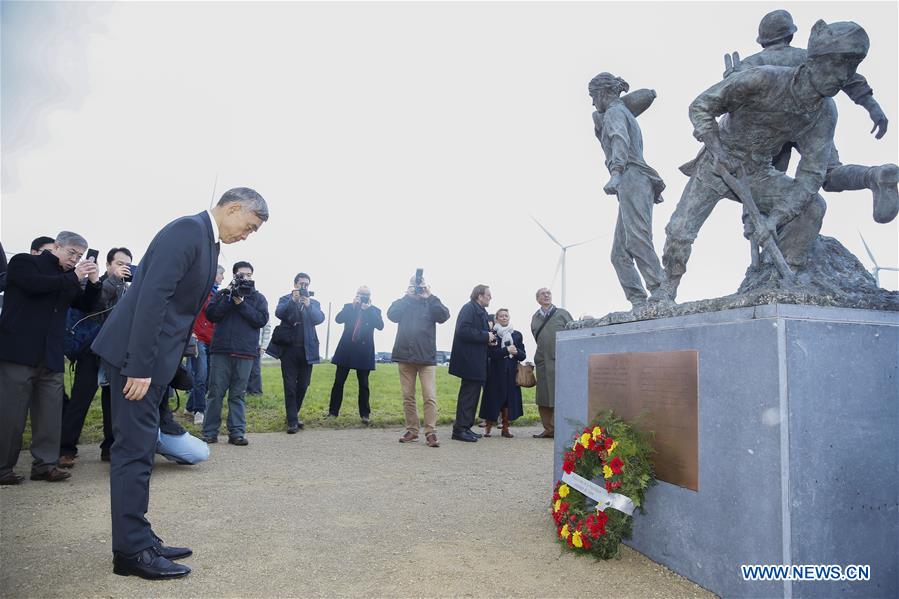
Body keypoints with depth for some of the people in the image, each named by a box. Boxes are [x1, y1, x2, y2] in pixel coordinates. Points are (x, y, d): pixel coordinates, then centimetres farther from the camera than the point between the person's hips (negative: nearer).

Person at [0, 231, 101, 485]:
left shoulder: (67, 277, 17)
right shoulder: (23, 262, 1)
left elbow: (85, 305, 15)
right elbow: (35, 285, -18)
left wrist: (93, 282, -1)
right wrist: (73, 278, -13)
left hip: (51, 356, 6)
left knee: (50, 413, 4)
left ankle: (44, 464, 10)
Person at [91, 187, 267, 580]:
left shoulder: (207, 239, 14)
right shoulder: (188, 229, -15)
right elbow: (152, 297, -23)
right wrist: (140, 367, -24)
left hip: (152, 356, 10)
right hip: (136, 354, -10)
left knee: (140, 448, 13)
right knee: (135, 448, -3)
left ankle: (138, 540, 23)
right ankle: (132, 550, 7)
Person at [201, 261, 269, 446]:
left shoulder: (258, 298, 13)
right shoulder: (223, 294, 14)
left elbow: (262, 320, -3)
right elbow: (211, 315, -1)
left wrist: (241, 303, -9)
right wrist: (230, 297, -8)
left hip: (245, 352, 0)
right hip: (221, 349, 0)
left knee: (238, 394, 2)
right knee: (216, 392, 0)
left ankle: (237, 432, 4)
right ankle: (210, 432, 6)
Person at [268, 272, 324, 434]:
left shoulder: (314, 303, 13)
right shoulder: (286, 300, 8)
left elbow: (320, 318, -5)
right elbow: (279, 313, -11)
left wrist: (308, 305, -21)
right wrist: (293, 300, -23)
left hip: (307, 349, 2)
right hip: (289, 348, -2)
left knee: (303, 385, 8)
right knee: (290, 386, -2)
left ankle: (293, 413, 26)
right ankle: (292, 421, 2)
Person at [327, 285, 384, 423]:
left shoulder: (374, 310, 6)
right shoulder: (349, 307, 8)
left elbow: (380, 325, -11)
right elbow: (338, 319, -8)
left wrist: (368, 309, -15)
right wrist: (353, 306, -14)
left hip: (363, 351, -1)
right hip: (346, 349, 1)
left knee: (363, 384, 2)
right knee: (338, 382, 3)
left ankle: (365, 414, 7)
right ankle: (333, 411, 10)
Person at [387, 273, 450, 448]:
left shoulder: (430, 304, 7)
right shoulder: (403, 304, 10)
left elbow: (444, 316, -11)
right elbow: (391, 315, -9)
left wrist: (430, 297, -11)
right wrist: (407, 296, -10)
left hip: (427, 357, -2)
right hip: (405, 356, 2)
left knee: (430, 397, -8)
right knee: (408, 397, 7)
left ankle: (431, 432, -4)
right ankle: (411, 430, 16)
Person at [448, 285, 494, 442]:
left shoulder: (481, 311, 17)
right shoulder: (469, 308, -13)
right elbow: (463, 330, -25)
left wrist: (490, 338, 5)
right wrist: (485, 336, -19)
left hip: (476, 361, 10)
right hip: (469, 360, -10)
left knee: (472, 393, 13)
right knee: (469, 393, -7)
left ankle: (465, 428, 21)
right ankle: (460, 430, -3)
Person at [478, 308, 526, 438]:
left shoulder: (517, 335, 11)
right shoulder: (492, 334, 1)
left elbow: (523, 356, 8)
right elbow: (491, 353, -11)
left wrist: (516, 351, -13)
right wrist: (507, 350, -17)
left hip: (511, 372, 3)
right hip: (495, 372, -3)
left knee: (509, 399, 3)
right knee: (493, 398, -2)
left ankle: (505, 427, 11)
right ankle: (488, 426, 8)